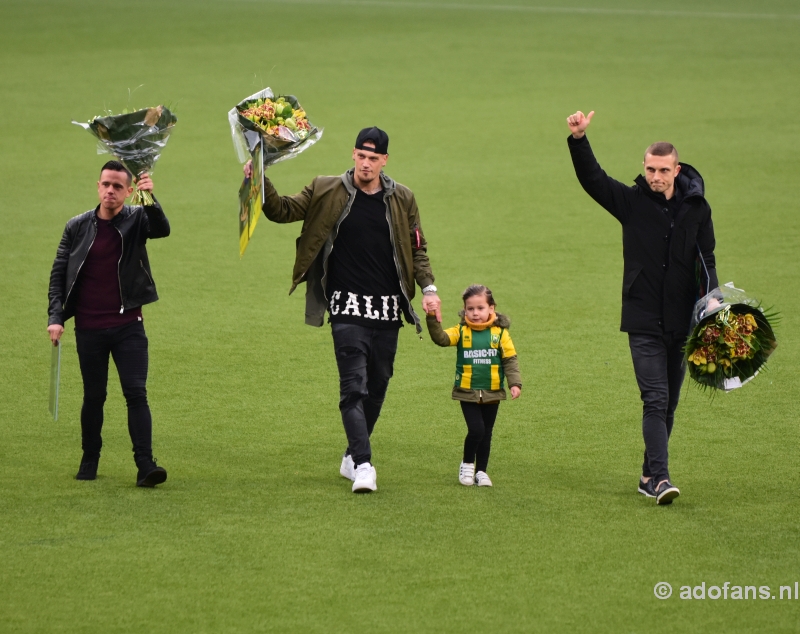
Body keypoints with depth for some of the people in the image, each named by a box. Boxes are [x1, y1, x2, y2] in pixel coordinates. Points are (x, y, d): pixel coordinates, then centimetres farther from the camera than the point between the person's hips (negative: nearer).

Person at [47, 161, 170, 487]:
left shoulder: (136, 220, 0)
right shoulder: (77, 227, 3)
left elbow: (162, 229, -22)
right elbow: (59, 273, 6)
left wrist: (151, 200, -40)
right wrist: (55, 317, -4)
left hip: (128, 326, -1)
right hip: (89, 329, 1)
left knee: (136, 393, -9)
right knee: (93, 397, 11)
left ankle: (145, 464, -13)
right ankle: (89, 461, 25)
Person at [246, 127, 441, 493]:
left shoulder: (401, 199, 7)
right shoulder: (327, 193, 1)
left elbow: (417, 249, 13)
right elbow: (282, 211, 4)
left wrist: (428, 288, 2)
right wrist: (260, 183, -13)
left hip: (388, 309, 3)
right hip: (348, 305, -3)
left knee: (377, 387, 9)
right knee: (354, 385, -14)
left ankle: (352, 456, 24)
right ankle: (363, 465, -19)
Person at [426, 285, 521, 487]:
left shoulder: (500, 333, -2)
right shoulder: (461, 331, -3)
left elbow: (510, 359, 0)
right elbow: (441, 338, -17)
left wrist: (515, 383, -9)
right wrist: (432, 319, -31)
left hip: (492, 393, 2)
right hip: (467, 392, -2)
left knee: (486, 434, 10)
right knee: (476, 429, -13)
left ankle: (481, 471, 23)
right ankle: (467, 465, 10)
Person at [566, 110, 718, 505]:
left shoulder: (696, 208, 5)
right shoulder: (632, 202, 0)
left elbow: (706, 262, 10)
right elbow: (591, 178, -8)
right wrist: (578, 139, -23)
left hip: (681, 321, 3)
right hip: (644, 320, -3)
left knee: (669, 403, 9)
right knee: (655, 399, -13)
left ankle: (649, 475, 21)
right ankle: (660, 478, -19)